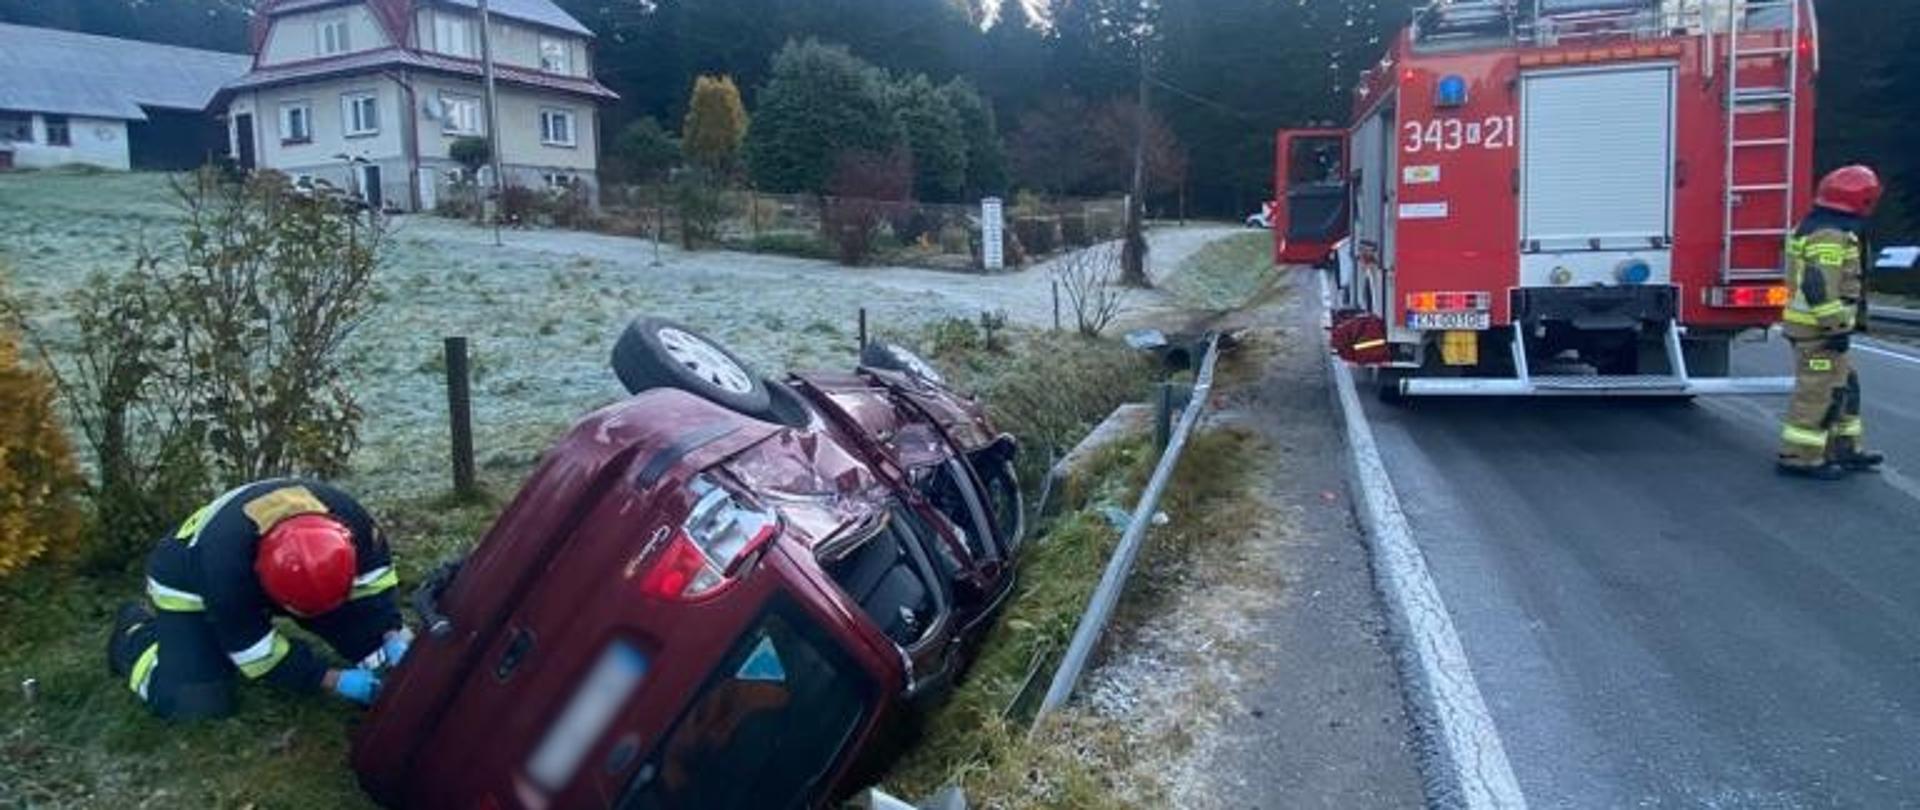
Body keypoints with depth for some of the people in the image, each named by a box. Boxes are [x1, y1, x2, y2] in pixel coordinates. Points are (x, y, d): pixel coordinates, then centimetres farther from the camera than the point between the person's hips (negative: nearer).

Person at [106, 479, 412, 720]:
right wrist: (335, 681, -31)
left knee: (371, 637, -7)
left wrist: (392, 635, -25)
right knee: (193, 703, -20)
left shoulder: (348, 519, -33)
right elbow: (259, 655, -30)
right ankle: (135, 632, 10)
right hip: (191, 585, -5)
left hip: (263, 580, 5)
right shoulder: (226, 563, -43)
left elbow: (373, 575, -13)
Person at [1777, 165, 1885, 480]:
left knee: (1844, 386, 19)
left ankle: (1844, 449, 27)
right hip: (1819, 329, -11)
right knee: (1818, 393, -6)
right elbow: (1820, 285, -26)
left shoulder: (1813, 227, 15)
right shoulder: (1830, 235, -19)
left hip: (1814, 326, 11)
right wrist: (1836, 327, -23)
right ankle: (1799, 457, -1)